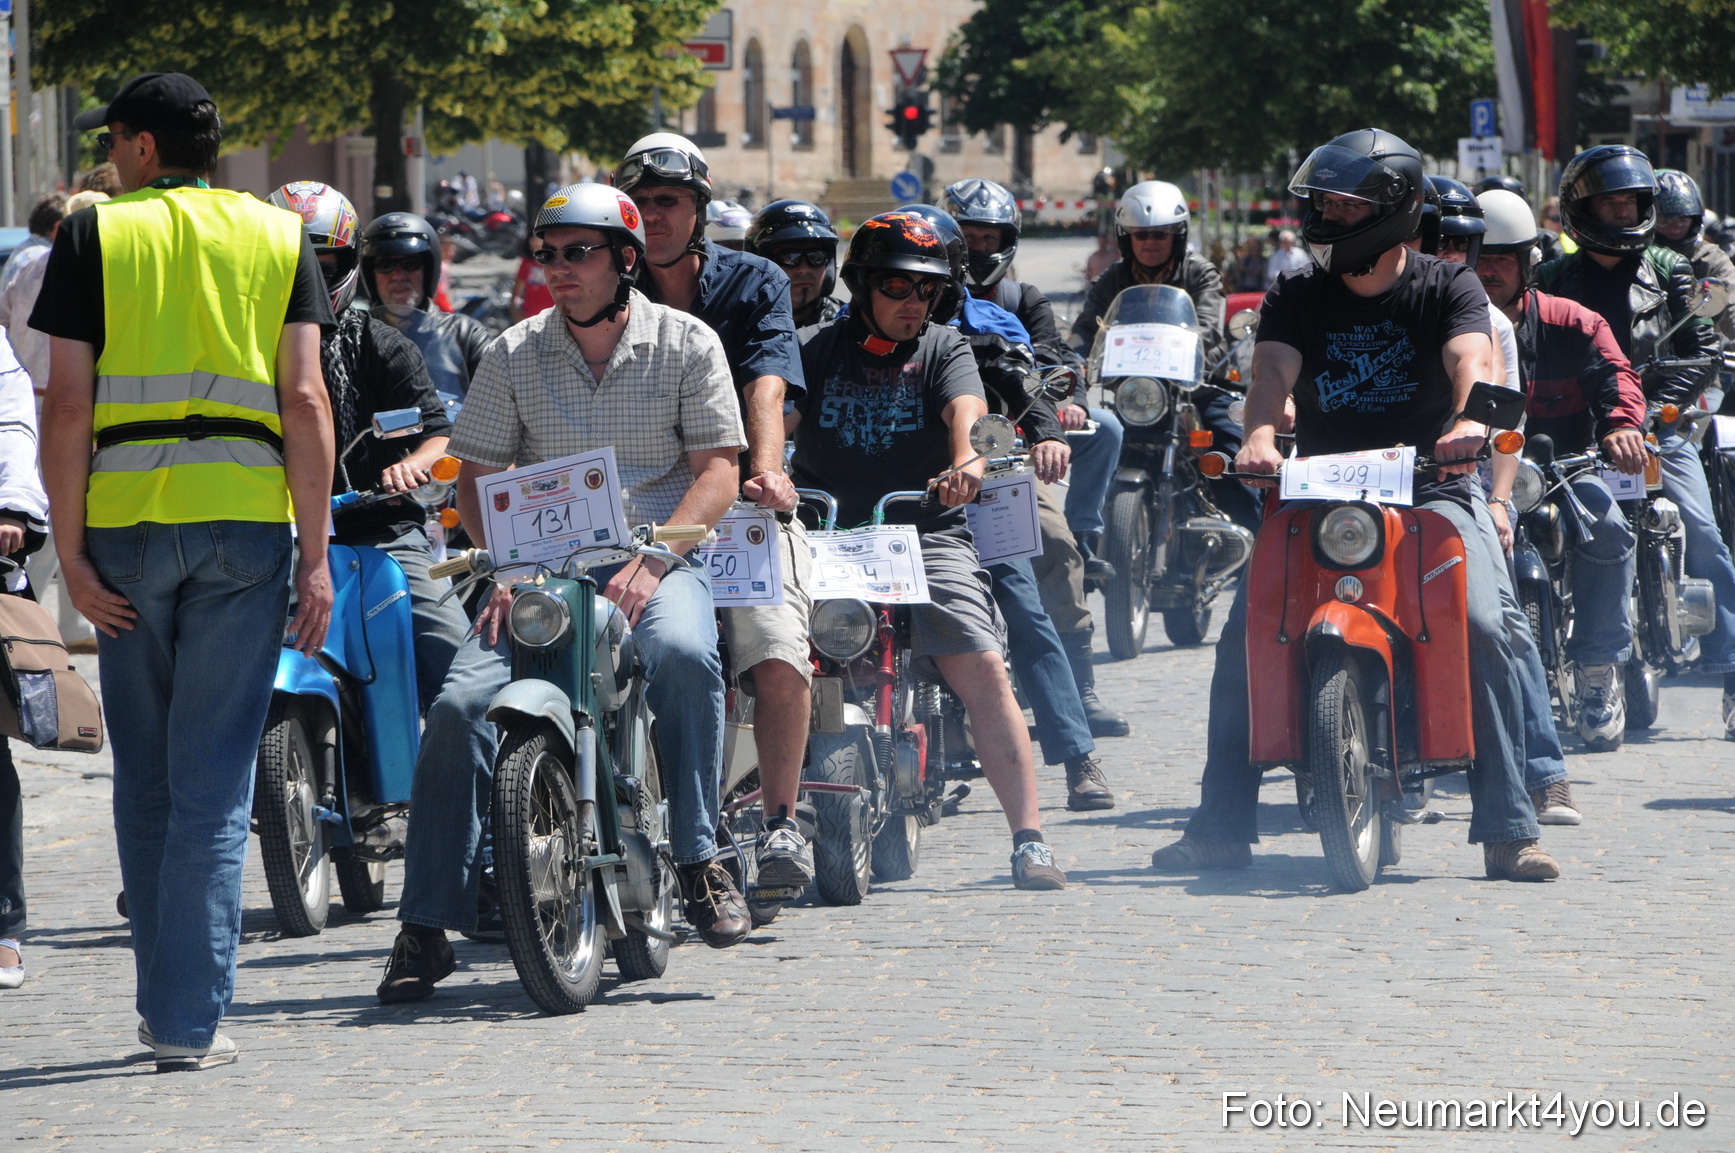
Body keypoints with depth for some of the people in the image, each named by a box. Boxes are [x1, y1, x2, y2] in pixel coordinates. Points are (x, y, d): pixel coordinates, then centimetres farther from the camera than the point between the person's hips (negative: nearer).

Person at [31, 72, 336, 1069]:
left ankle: (165, 1001, 17)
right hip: (246, 519, 0)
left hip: (126, 519, 0)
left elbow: (68, 403, -3)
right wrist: (316, 557, 0)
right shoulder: (279, 236, 8)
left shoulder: (95, 233, 5)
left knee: (145, 773, 13)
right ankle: (190, 1020, -5)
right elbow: (306, 400, -1)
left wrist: (71, 551, -1)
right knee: (215, 779, 1)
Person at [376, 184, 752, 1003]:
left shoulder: (687, 344, 4)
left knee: (682, 653, -37)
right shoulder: (513, 356, 8)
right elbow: (477, 477, 10)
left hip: (656, 554, -2)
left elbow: (715, 472, -1)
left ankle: (699, 857, -24)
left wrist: (650, 561, -16)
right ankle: (425, 928, -15)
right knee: (460, 703, -20)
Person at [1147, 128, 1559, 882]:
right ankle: (1222, 827, -7)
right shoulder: (1297, 296, 8)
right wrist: (1260, 433, -32)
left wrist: (1468, 421, -40)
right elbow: (1273, 369, -9)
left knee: (1482, 629, -24)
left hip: (1426, 489, -2)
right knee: (1242, 635, -16)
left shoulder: (1448, 289, 3)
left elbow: (1471, 358, -17)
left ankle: (1508, 829, -17)